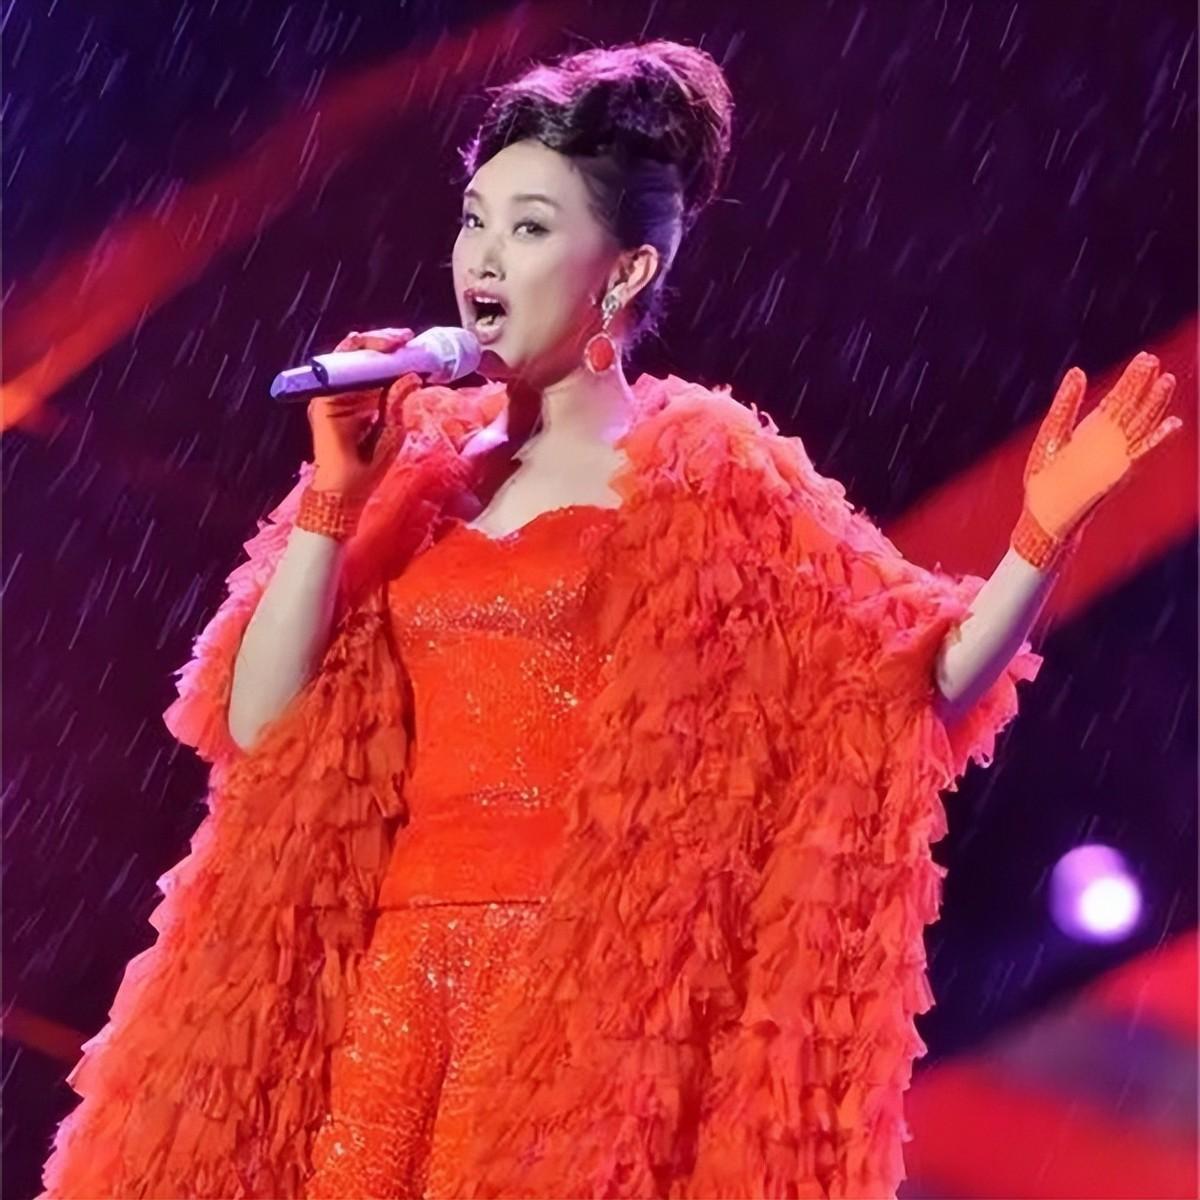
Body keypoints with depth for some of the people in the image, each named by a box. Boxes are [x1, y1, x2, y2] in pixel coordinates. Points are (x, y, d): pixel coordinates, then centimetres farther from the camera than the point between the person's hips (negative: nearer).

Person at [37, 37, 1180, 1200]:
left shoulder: (705, 481, 1)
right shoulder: (420, 467, 11)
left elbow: (914, 685, -4)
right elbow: (258, 724, 5)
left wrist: (1044, 535, -19)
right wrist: (338, 492, -2)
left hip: (590, 993, -4)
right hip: (395, 980, 4)